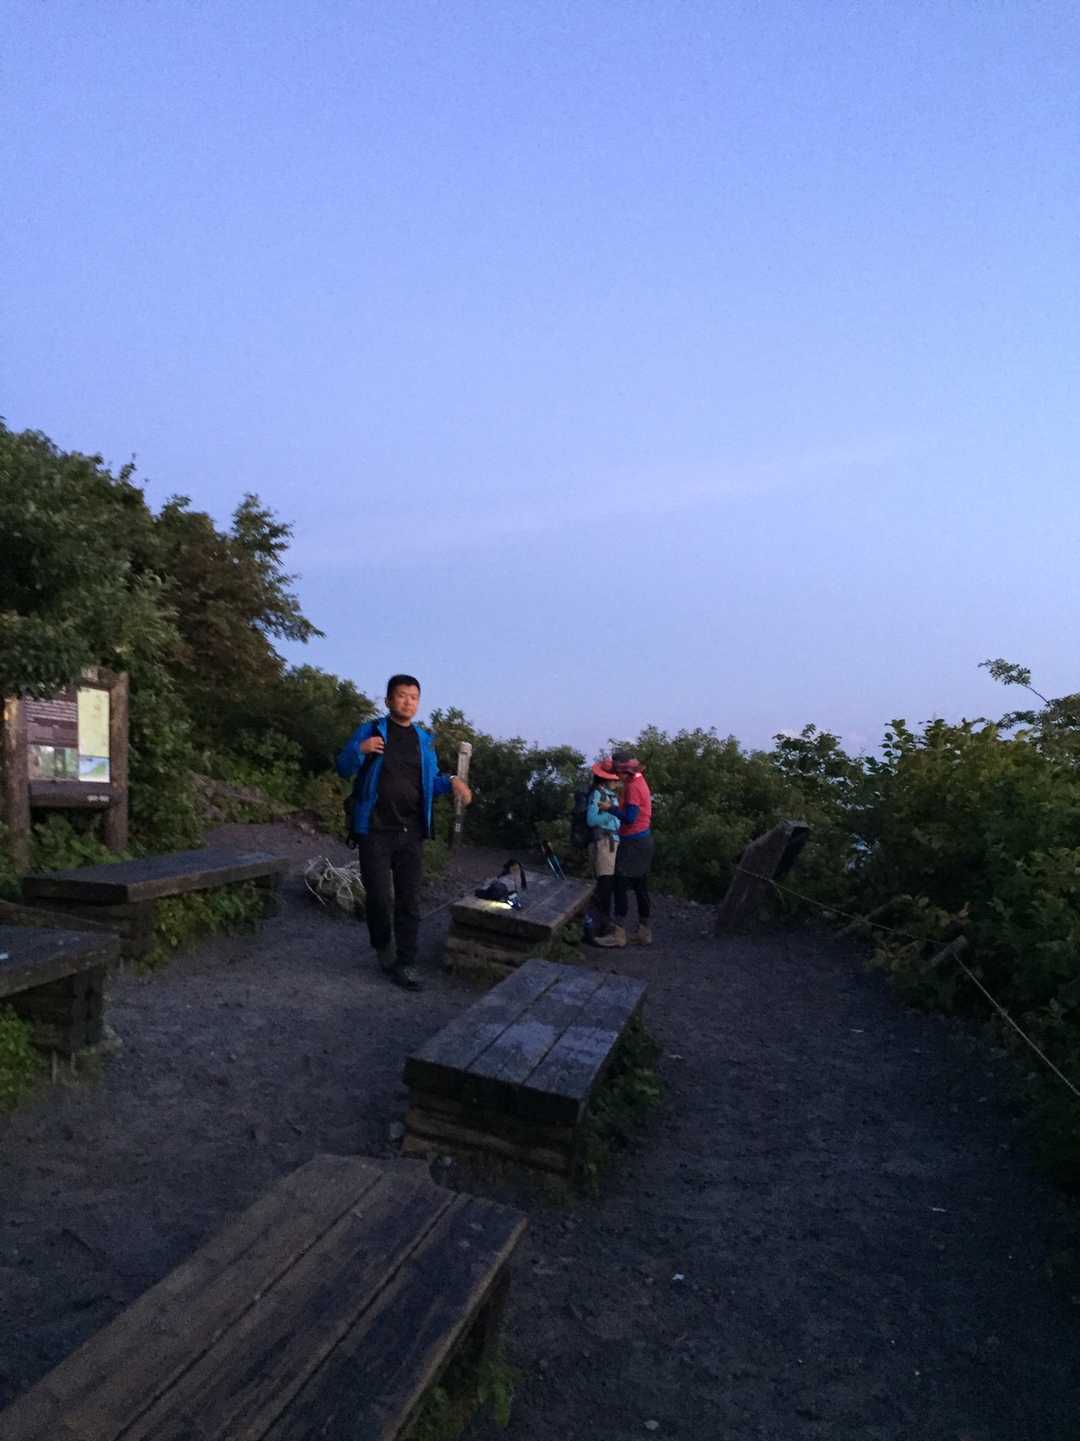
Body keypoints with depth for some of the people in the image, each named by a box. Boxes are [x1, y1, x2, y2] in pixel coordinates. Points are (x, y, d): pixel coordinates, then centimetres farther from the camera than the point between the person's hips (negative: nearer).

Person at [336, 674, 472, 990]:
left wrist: (451, 782, -4)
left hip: (411, 832, 4)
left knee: (409, 899, 4)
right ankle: (383, 948, 26)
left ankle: (405, 963, 13)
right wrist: (360, 750, -23)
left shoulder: (424, 740, 12)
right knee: (380, 896, -2)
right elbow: (343, 768, -2)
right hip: (375, 831, -3)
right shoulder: (369, 731, 0)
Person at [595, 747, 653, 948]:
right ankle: (644, 932, 19)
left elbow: (630, 818, -23)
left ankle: (619, 934, -1)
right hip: (643, 840, 10)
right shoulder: (638, 780, 11)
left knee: (621, 886, -4)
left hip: (633, 842, -10)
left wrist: (610, 808, -13)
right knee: (640, 887, 13)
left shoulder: (633, 786, -18)